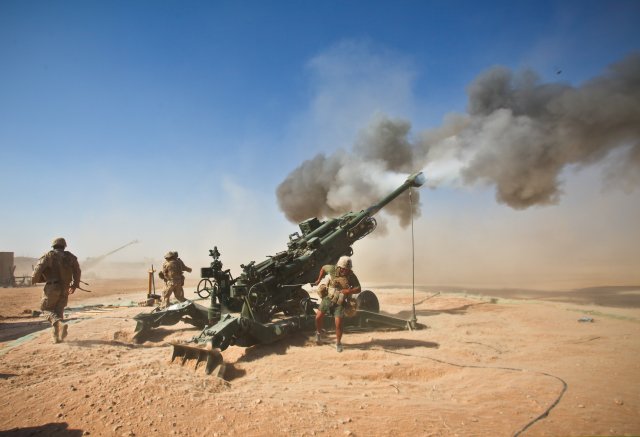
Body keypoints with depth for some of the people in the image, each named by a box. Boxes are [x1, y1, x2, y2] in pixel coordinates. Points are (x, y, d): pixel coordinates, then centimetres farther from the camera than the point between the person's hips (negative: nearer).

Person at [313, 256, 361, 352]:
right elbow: (323, 268, 7)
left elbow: (358, 289, -8)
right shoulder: (333, 270, -13)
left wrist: (349, 291, -27)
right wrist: (319, 280, 10)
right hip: (328, 298, 2)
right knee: (318, 317, -2)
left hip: (340, 302, -1)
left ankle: (338, 343, 17)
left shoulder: (352, 276, -13)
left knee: (338, 324, -7)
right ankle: (319, 333, 30)